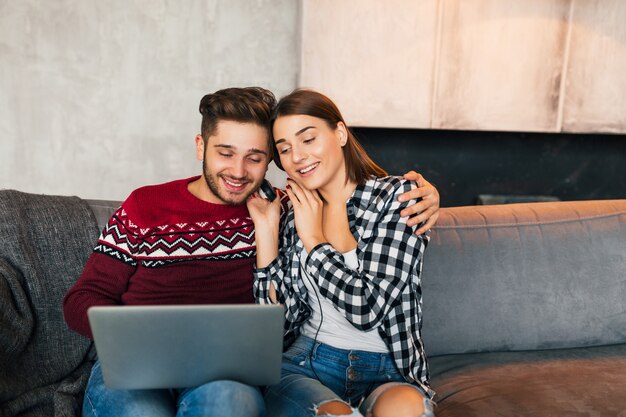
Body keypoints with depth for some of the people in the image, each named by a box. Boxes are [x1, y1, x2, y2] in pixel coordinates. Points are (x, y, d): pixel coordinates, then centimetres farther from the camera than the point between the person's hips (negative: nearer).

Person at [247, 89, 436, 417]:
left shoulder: (397, 197, -5)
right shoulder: (292, 213, 6)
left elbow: (367, 309, -15)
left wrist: (313, 239, -7)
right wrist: (266, 229, -3)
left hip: (387, 369, -1)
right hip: (306, 362, 2)